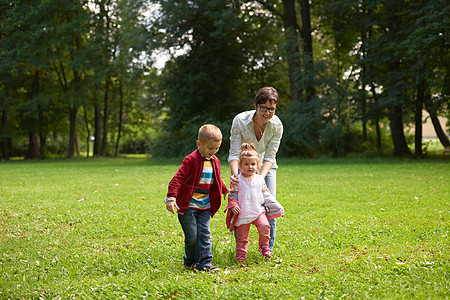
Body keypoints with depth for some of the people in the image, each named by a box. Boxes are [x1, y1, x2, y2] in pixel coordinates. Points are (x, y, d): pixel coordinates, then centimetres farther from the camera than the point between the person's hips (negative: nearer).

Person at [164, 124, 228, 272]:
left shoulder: (215, 162, 8)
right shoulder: (191, 160, -14)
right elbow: (178, 178, -19)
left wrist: (225, 190, 29)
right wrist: (171, 198, -27)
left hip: (205, 207, 6)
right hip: (188, 206, -5)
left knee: (205, 234, 0)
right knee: (192, 236, -2)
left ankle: (204, 262, 5)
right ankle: (190, 261, 18)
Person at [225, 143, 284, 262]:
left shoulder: (260, 179, 7)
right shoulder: (237, 180, -3)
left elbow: (266, 195, 15)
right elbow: (232, 195, 1)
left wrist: (277, 207, 12)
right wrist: (233, 206, -16)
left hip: (258, 211, 2)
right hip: (243, 213, -2)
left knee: (264, 226, -19)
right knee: (242, 236, 3)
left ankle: (264, 246, 2)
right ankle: (241, 254, 22)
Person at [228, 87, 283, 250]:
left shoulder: (277, 125, -21)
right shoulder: (240, 121, -26)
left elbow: (269, 156, -18)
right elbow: (234, 154, -24)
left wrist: (261, 178, -34)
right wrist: (235, 174, -42)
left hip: (265, 168, 1)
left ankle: (267, 249, 5)